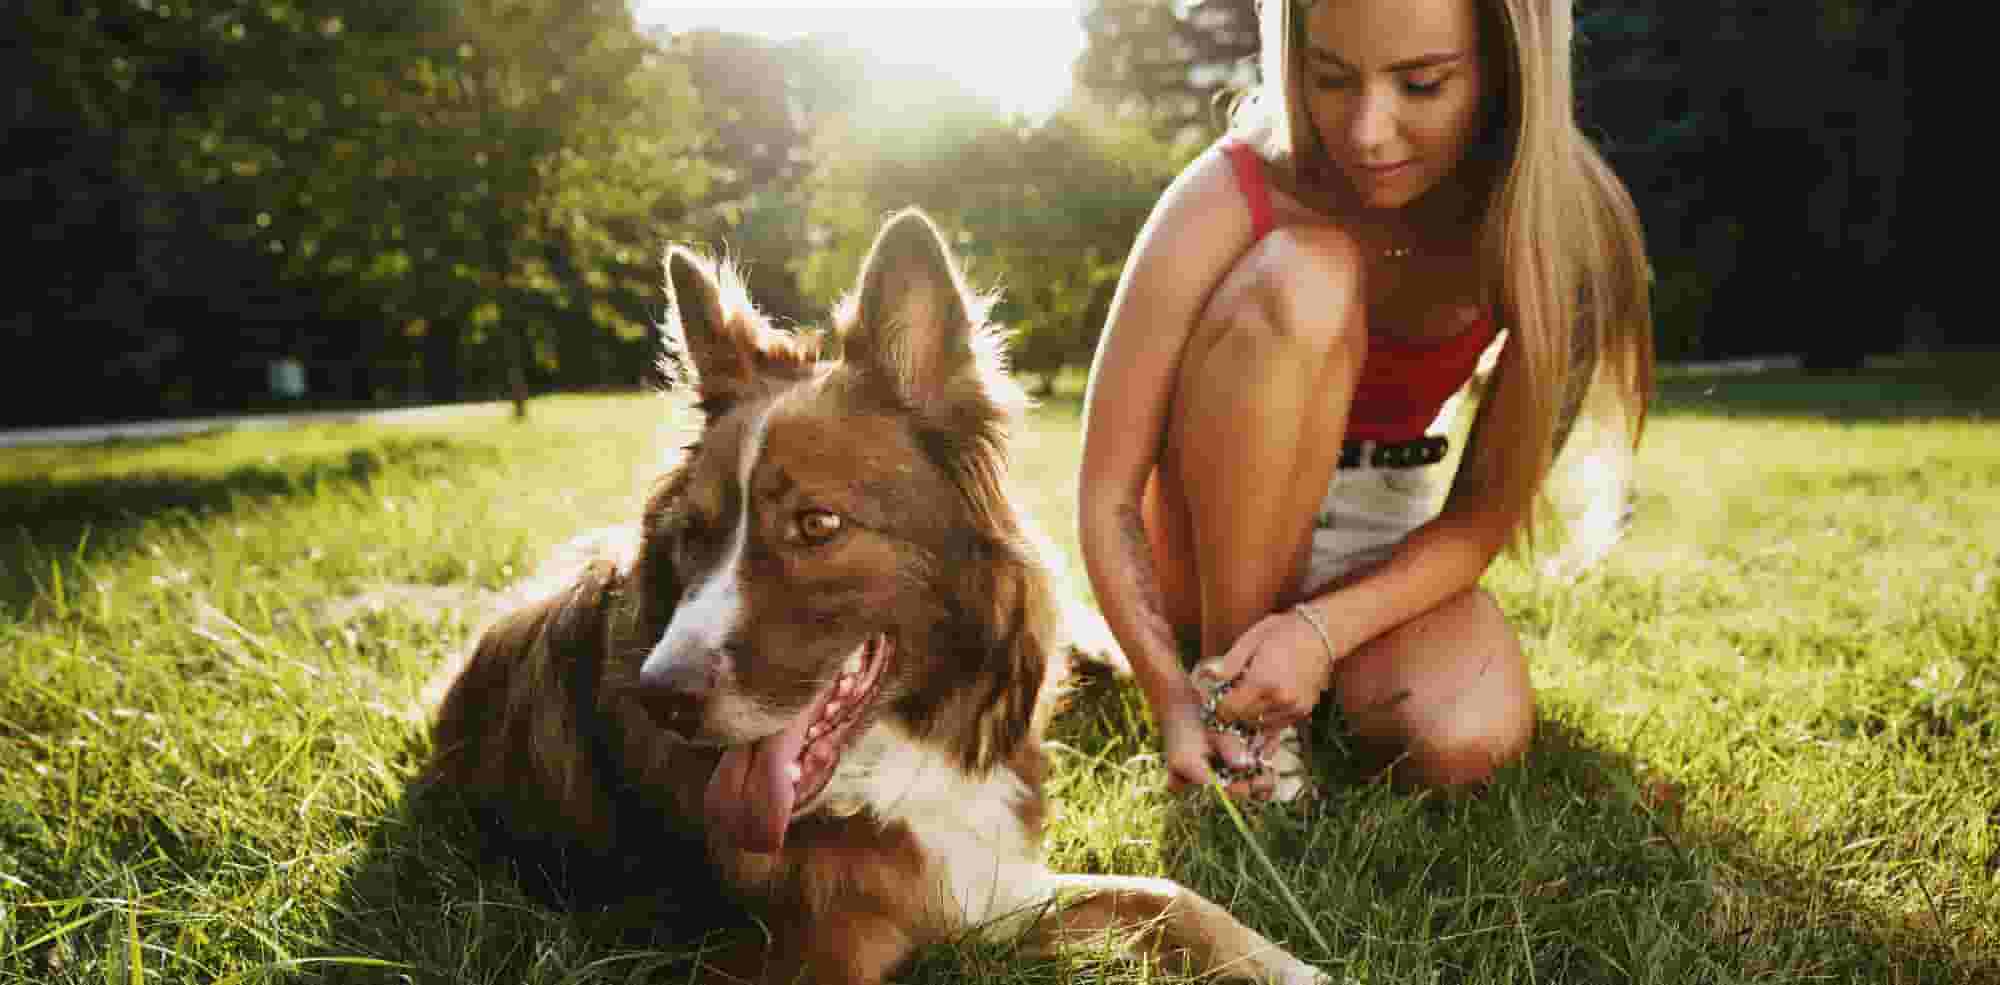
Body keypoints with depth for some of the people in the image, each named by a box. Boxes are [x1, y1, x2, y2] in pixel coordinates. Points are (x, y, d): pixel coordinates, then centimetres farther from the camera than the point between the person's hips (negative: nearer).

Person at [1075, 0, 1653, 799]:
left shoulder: (1559, 227, -17)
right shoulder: (1230, 200, -24)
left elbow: (1487, 512, -15)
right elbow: (1107, 497, -21)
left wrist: (1324, 629, -30)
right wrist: (1174, 697, -31)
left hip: (1382, 544, 2)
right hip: (1216, 549, -1)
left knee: (1467, 738, -31)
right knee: (1302, 280, -31)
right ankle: (1227, 671, -19)